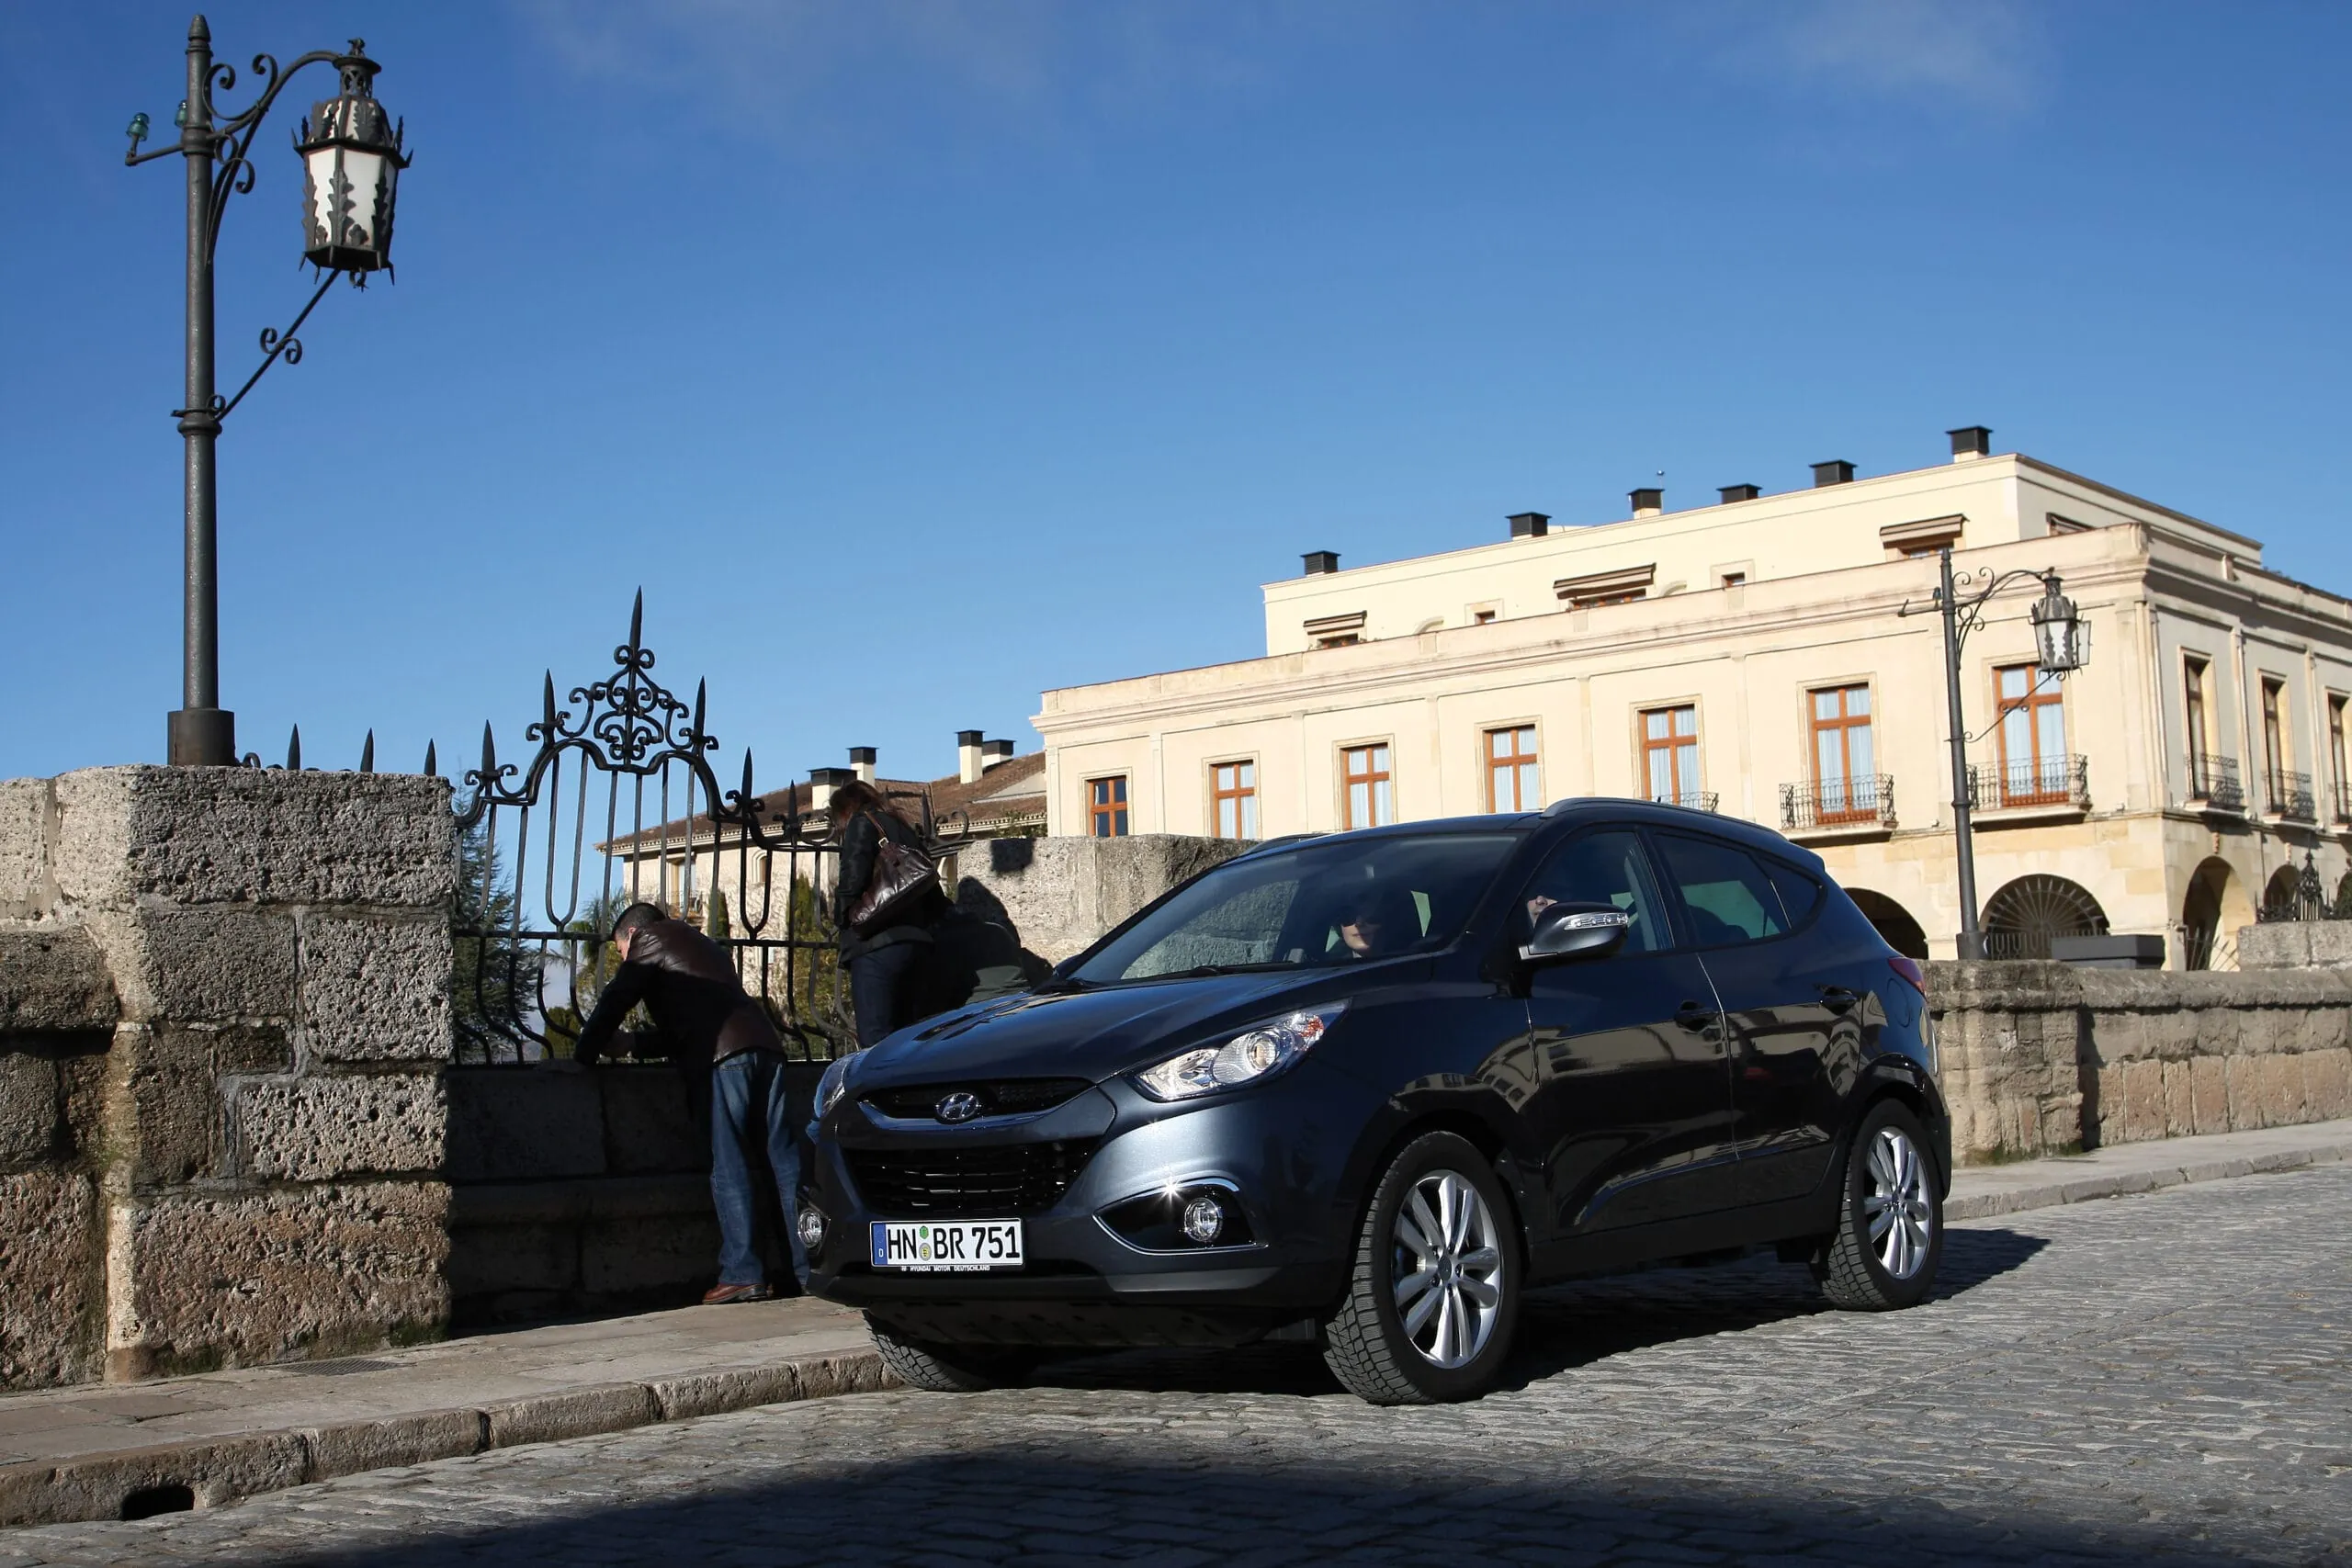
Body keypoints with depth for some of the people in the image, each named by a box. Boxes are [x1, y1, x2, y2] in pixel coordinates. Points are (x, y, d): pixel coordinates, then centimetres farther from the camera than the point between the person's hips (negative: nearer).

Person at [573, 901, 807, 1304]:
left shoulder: (649, 938, 13)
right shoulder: (702, 945, 36)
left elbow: (614, 1003, 6)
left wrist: (582, 1059, 11)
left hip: (725, 1054, -7)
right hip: (765, 1045, 7)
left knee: (730, 1168, -9)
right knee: (784, 1158, 3)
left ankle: (742, 1274, -13)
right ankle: (812, 1266, -1)